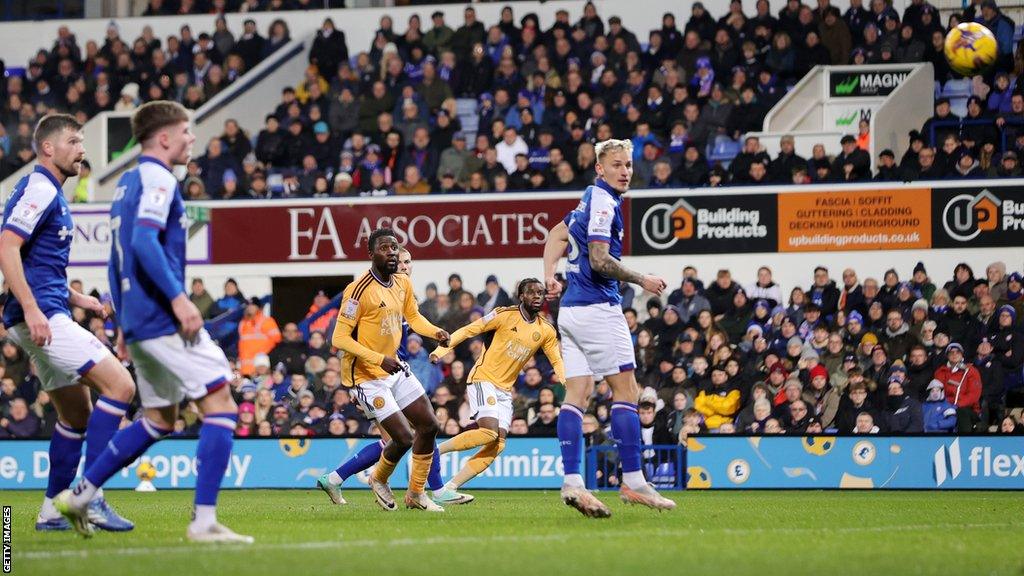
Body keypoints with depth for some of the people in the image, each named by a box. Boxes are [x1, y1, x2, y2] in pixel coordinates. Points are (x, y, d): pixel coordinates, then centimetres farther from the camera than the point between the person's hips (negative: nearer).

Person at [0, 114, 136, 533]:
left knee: (77, 413, 14)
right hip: (41, 317, -11)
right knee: (119, 385, -16)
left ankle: (52, 511, 18)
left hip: (49, 316, 11)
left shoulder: (51, 194, 21)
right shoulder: (39, 189, -11)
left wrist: (78, 299, 20)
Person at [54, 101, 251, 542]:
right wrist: (178, 298, -26)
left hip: (137, 321, 10)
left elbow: (116, 260, 24)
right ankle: (204, 520, -18)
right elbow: (144, 241, -24)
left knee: (159, 420, 18)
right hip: (163, 318, -10)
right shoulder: (157, 179, -9)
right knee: (220, 404, -10)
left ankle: (80, 495, 18)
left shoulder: (127, 183, 20)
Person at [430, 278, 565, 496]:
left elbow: (556, 360, 15)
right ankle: (433, 451, -12)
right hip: (483, 380, -6)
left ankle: (449, 488, -6)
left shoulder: (546, 331, 7)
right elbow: (469, 330, -5)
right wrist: (442, 349, -16)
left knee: (497, 445, -8)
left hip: (505, 390, 6)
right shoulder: (505, 315, -7)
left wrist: (563, 378, -7)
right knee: (489, 432, -25)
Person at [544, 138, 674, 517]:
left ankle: (571, 481, -6)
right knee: (626, 391, -5)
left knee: (577, 395, 1)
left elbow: (557, 234, 30)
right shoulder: (603, 201, -13)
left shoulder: (591, 200, 18)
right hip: (598, 308, -9)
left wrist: (549, 275, 18)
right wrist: (643, 281, -9)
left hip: (571, 308, 9)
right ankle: (633, 481, -7)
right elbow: (600, 261, -20)